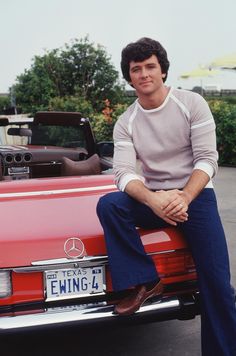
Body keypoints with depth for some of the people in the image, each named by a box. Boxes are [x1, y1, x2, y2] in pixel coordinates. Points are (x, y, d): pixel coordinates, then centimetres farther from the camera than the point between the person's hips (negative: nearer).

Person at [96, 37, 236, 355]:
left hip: (196, 194, -2)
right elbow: (124, 173, -10)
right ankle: (143, 282, -19)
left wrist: (184, 198, -27)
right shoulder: (125, 123, 1)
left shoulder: (192, 103, -4)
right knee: (108, 205, -26)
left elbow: (207, 159, -10)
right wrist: (153, 200, -31)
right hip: (152, 198, 3)